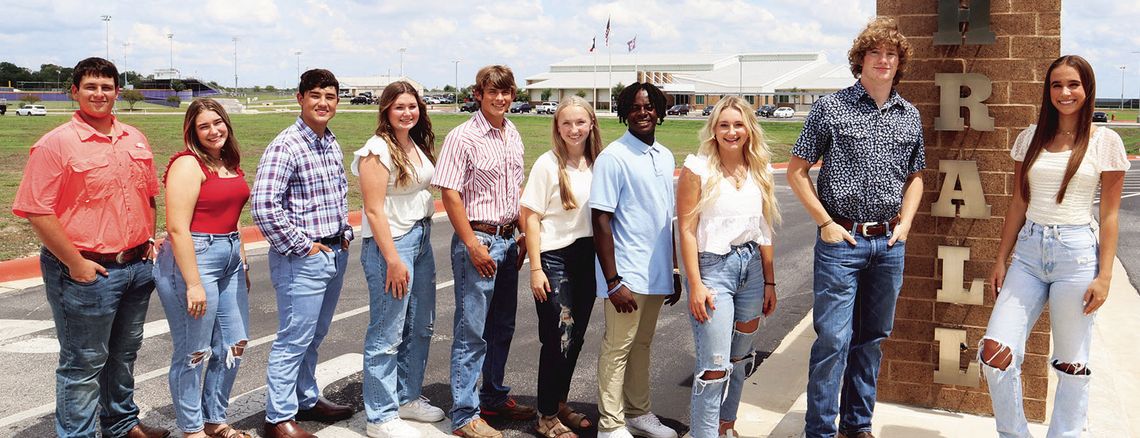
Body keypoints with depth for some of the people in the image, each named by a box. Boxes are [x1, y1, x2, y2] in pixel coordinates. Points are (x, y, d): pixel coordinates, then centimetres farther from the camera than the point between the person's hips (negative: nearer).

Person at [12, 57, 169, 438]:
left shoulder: (135, 140, 9)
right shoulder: (55, 144, -12)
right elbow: (37, 213, -15)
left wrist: (150, 240, 10)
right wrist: (75, 263, -17)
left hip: (136, 267, 7)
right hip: (87, 273, -7)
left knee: (124, 354, 21)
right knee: (84, 363, 3)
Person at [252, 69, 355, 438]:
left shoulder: (332, 143, 10)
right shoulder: (286, 146, -16)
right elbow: (263, 206, -23)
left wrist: (345, 234, 11)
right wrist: (302, 245, -17)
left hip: (336, 253, 8)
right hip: (302, 258, -8)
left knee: (315, 336, 19)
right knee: (294, 340, -1)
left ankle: (306, 400, 34)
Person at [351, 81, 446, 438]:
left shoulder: (417, 146, 10)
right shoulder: (378, 150, -13)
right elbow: (374, 211, -17)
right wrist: (393, 260, -19)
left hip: (421, 240, 9)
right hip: (390, 244, -9)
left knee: (420, 327, 17)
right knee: (387, 335, -2)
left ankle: (407, 398, 32)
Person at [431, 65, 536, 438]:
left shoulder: (513, 135, 10)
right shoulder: (462, 137, -12)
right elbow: (450, 194, -15)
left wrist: (524, 236, 12)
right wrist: (473, 246, -17)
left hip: (507, 239, 7)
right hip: (477, 240, -7)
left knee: (502, 326, 16)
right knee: (471, 331, -2)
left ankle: (494, 398, 31)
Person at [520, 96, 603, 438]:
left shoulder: (597, 164, 4)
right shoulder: (548, 164, -9)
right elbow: (531, 217, -9)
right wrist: (536, 269, -13)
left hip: (588, 259, 5)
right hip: (555, 259, -5)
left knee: (575, 338, 13)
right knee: (558, 339, -1)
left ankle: (560, 402, 30)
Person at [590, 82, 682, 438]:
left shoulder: (665, 157, 10)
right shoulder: (613, 157, -11)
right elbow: (600, 221, -14)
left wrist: (674, 271, 16)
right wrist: (613, 281, -17)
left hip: (657, 274, 6)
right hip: (627, 275, -6)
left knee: (641, 345, 16)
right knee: (618, 348, 2)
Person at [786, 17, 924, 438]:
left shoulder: (910, 116, 9)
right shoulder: (830, 108, -4)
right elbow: (797, 171, -2)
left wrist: (905, 222, 5)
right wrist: (826, 223, -8)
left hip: (889, 243, 5)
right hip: (841, 240, -5)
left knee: (872, 338, 13)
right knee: (834, 339, -7)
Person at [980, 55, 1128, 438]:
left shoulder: (1105, 141, 0)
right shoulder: (1030, 138, 9)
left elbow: (1109, 215, 0)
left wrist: (1104, 275, -6)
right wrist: (1001, 260, 10)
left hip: (1076, 253, -3)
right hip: (1028, 251, 3)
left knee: (1071, 366, 5)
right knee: (995, 353, -6)